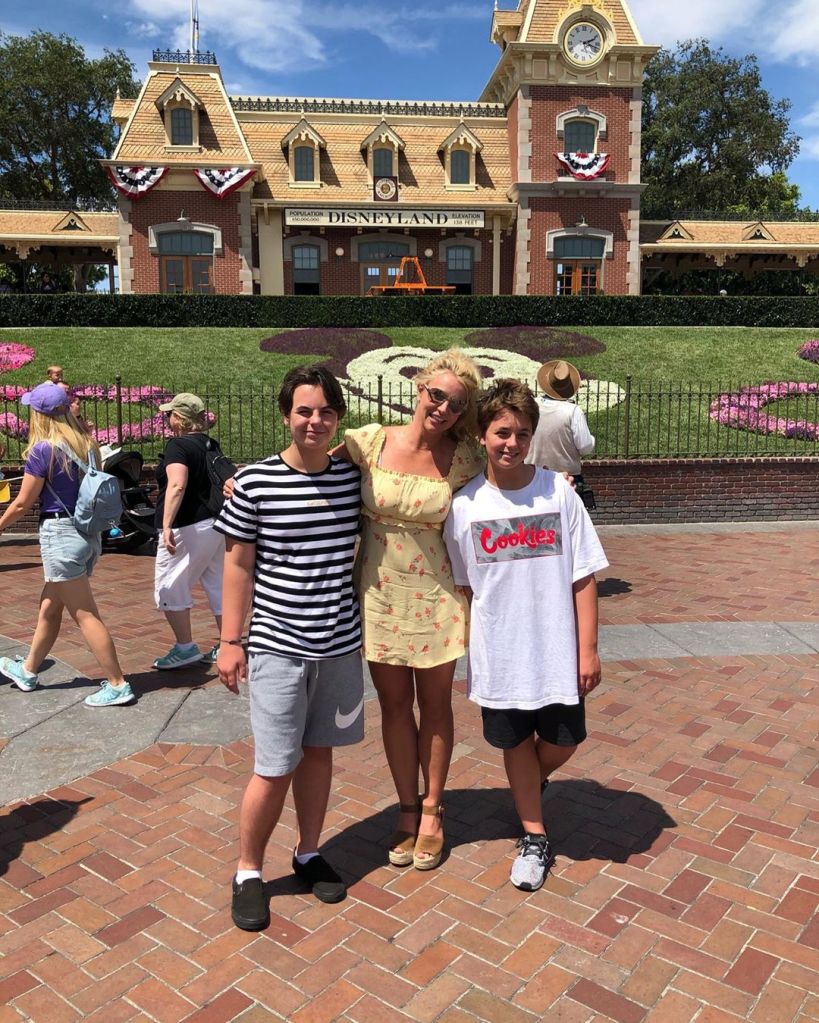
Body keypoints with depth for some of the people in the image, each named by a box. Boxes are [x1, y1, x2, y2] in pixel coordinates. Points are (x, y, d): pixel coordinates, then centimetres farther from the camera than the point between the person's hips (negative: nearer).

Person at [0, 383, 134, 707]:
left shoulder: (43, 449, -12)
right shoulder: (86, 444, 7)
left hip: (60, 534, -8)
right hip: (89, 533, 8)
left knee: (85, 614, -2)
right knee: (49, 608, 21)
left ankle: (118, 685, 1)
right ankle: (27, 671, 38)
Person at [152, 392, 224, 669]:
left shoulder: (178, 445, -11)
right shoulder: (210, 445, 12)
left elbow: (177, 485, -26)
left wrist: (167, 525, -32)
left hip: (189, 527, -8)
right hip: (217, 525, 8)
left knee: (169, 587, 3)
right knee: (218, 586, 12)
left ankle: (185, 648, 4)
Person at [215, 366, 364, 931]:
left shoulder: (354, 477, 0)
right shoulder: (254, 482, -9)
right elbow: (239, 565, -3)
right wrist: (230, 641, -2)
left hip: (341, 644, 3)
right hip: (278, 646, -3)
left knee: (319, 751, 16)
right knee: (276, 768, 1)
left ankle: (309, 853, 36)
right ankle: (249, 872, 24)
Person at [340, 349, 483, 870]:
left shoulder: (462, 458, -8)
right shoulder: (370, 441, -9)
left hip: (436, 597, 0)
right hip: (380, 594, 1)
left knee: (435, 706, 13)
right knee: (395, 705, 13)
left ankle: (432, 811, 34)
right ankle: (408, 810, 33)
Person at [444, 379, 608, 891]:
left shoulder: (558, 492, -8)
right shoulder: (465, 505, -6)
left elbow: (583, 577, -5)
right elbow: (464, 586, 3)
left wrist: (588, 649, -5)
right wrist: (471, 651, 4)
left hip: (556, 648, 0)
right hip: (499, 653, 0)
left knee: (562, 742, 13)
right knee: (516, 743, 15)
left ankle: (530, 786, 47)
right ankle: (535, 838, 36)